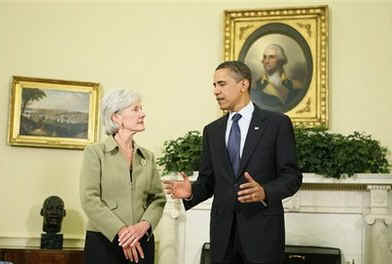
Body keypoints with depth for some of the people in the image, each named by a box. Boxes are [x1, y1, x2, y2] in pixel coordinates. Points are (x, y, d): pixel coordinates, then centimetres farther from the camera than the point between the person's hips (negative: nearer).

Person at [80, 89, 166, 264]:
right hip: (103, 242, -4)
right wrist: (121, 231, -17)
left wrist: (144, 225, -13)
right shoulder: (95, 152, -2)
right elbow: (90, 199, -10)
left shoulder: (147, 157, 11)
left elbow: (158, 198, 5)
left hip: (141, 244, 4)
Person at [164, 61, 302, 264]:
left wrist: (264, 193, -23)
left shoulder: (277, 123, -2)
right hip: (223, 231, 4)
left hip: (262, 231, -3)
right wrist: (191, 191, -9)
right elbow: (207, 180, 12)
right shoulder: (212, 131, 11)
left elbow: (292, 176, -5)